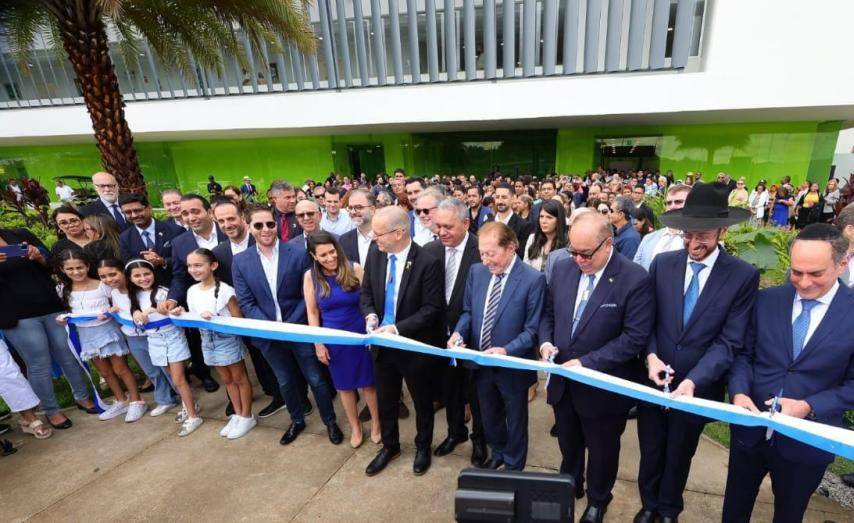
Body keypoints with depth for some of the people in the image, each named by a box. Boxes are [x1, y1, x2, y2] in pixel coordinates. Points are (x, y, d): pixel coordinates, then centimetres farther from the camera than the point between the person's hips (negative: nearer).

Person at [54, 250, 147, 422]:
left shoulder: (102, 285, -11)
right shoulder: (63, 289, 2)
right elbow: (68, 310, 13)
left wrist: (109, 314, -25)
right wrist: (63, 318, -8)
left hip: (107, 330, -5)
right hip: (85, 335, 5)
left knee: (120, 369, 1)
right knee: (105, 372, 15)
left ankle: (137, 402, 11)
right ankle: (121, 402, 29)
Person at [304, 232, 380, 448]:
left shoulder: (354, 269, -12)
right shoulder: (310, 276, -7)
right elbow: (312, 312, -1)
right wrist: (318, 343, -1)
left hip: (361, 335, -1)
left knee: (368, 381, 12)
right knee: (344, 385, 16)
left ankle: (376, 424, 35)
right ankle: (355, 427, 38)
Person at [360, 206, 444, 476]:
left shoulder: (428, 262, -22)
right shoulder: (375, 253, -6)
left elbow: (432, 309, -20)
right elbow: (366, 291, 5)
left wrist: (398, 328, -26)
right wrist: (370, 315, -14)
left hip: (415, 344, -4)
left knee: (422, 401, 19)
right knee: (385, 399, 22)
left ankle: (423, 447, 46)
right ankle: (390, 446, 48)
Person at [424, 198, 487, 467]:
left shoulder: (482, 251, -18)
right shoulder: (431, 250, -4)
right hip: (442, 334, 4)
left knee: (475, 391, 16)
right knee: (449, 388, 22)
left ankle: (479, 437, 42)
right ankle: (455, 431, 48)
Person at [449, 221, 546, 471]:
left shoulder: (533, 279, -20)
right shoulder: (476, 271, -5)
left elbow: (532, 329, -17)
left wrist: (506, 351, -30)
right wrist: (459, 332, -13)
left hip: (512, 366, -4)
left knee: (515, 422, 22)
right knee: (489, 417, 27)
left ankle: (513, 467, 49)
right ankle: (497, 454, 56)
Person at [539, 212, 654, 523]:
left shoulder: (635, 279, -20)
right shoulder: (563, 268, -4)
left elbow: (636, 336, -21)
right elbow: (549, 313, 6)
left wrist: (586, 363, -24)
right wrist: (546, 342, -12)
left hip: (603, 388, -4)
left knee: (601, 450, 21)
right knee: (568, 445, 26)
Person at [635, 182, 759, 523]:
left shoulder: (743, 276, -11)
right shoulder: (662, 263, -5)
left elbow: (729, 342, -14)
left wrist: (692, 381, -23)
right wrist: (650, 355, -15)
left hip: (699, 387, -1)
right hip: (653, 380, 2)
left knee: (679, 456, 21)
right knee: (650, 451, 20)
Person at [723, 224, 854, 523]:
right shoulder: (767, 300, -6)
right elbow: (743, 353, -1)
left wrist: (809, 406, -21)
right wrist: (739, 391, -17)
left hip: (807, 440, -1)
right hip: (751, 428, 1)